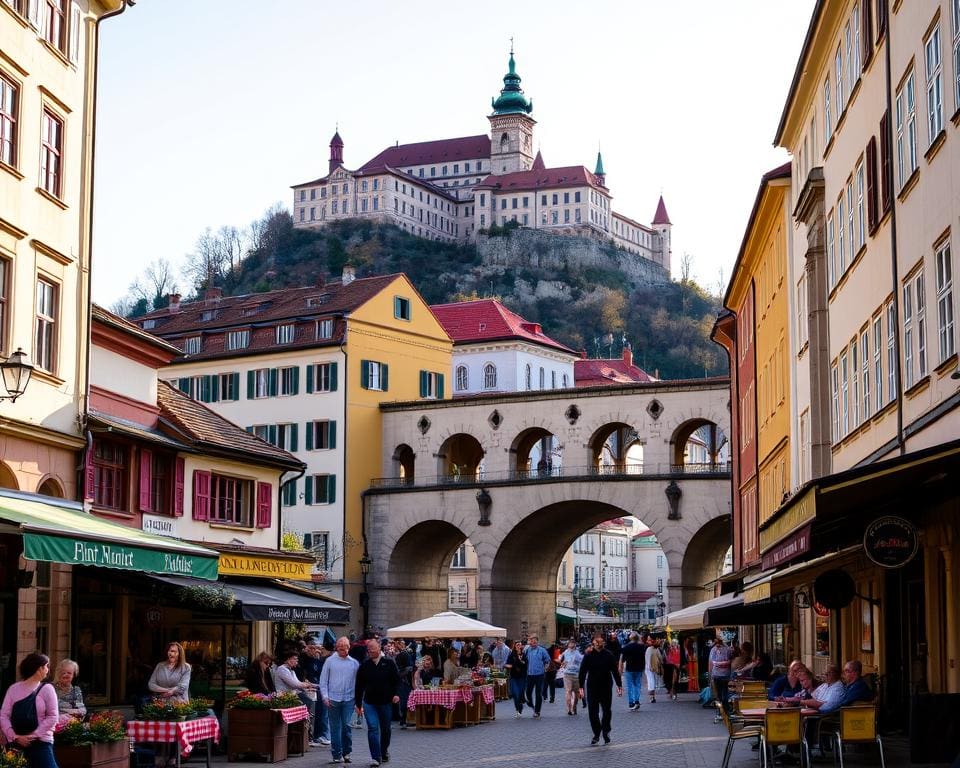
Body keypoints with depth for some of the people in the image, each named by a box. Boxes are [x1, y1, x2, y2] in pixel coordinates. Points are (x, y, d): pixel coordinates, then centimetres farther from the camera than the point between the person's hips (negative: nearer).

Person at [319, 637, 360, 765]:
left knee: (346, 725, -7)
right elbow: (323, 680, 4)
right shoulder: (330, 661, 3)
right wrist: (325, 696, -5)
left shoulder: (354, 663, 6)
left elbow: (358, 682, 8)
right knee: (335, 727, 4)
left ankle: (346, 752, 9)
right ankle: (337, 754, 12)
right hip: (333, 699, 0)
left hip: (348, 699, 0)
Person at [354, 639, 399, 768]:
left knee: (385, 729, 13)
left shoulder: (389, 663, -1)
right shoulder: (364, 666, 2)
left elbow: (397, 680, 2)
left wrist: (396, 694, -15)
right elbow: (359, 686, 7)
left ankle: (384, 752, 35)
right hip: (369, 703, 0)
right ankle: (375, 757, -10)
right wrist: (358, 703, 7)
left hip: (386, 703, 0)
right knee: (372, 729, -11)